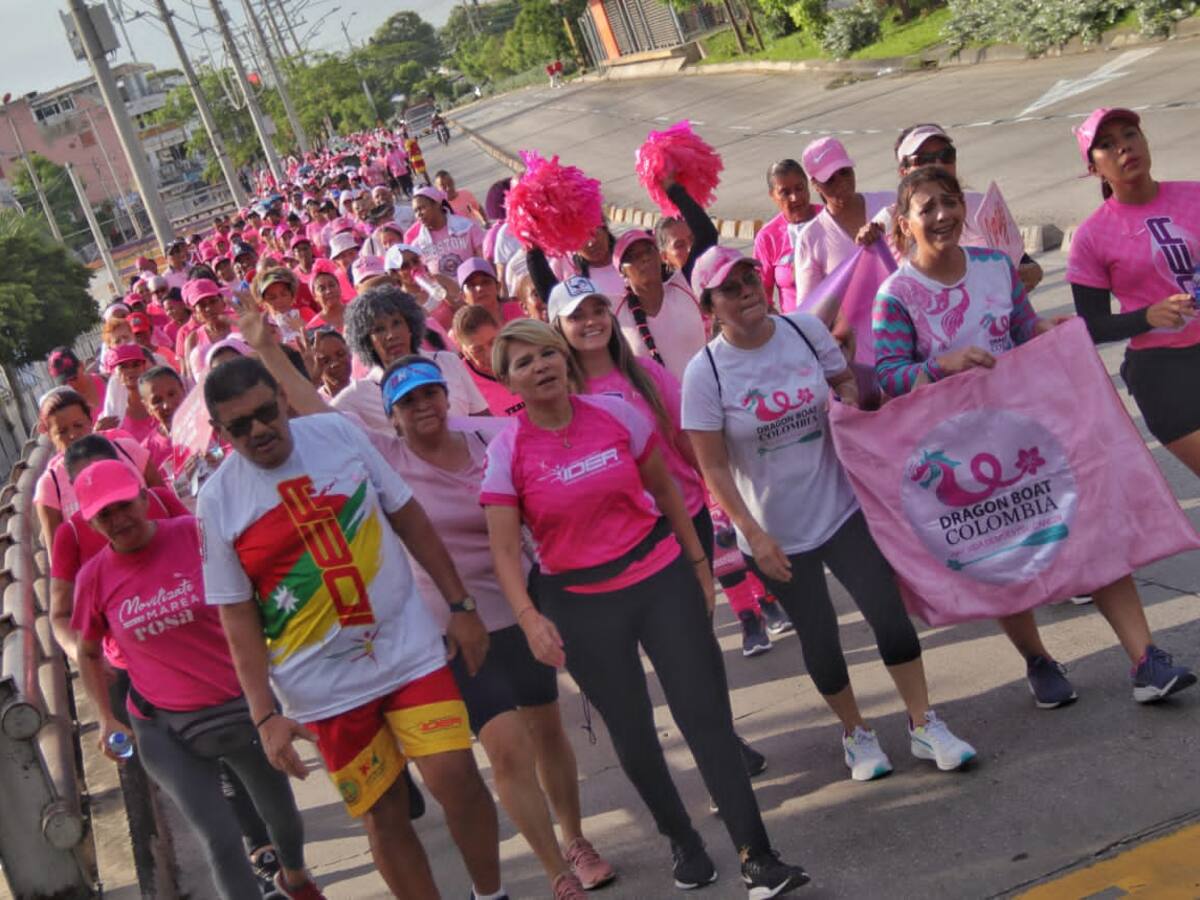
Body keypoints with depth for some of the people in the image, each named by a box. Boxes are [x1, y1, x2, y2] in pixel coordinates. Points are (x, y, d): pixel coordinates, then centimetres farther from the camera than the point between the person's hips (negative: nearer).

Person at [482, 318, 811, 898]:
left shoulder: (616, 415, -3)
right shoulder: (507, 452, -8)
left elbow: (664, 490, 9)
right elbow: (505, 550, -11)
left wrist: (698, 562, 12)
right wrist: (529, 617, -26)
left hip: (661, 578, 1)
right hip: (580, 604, -1)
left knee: (706, 717, -4)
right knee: (632, 734, 8)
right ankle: (681, 841, 32)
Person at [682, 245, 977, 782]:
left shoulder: (805, 329, -5)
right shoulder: (705, 372, -13)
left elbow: (844, 380, 13)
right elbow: (714, 469, -11)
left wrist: (848, 403, -8)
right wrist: (754, 536, -15)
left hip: (841, 506, 2)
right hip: (774, 531, -2)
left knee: (889, 614, -2)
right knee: (819, 638, 9)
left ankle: (924, 726, 17)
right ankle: (855, 733, 33)